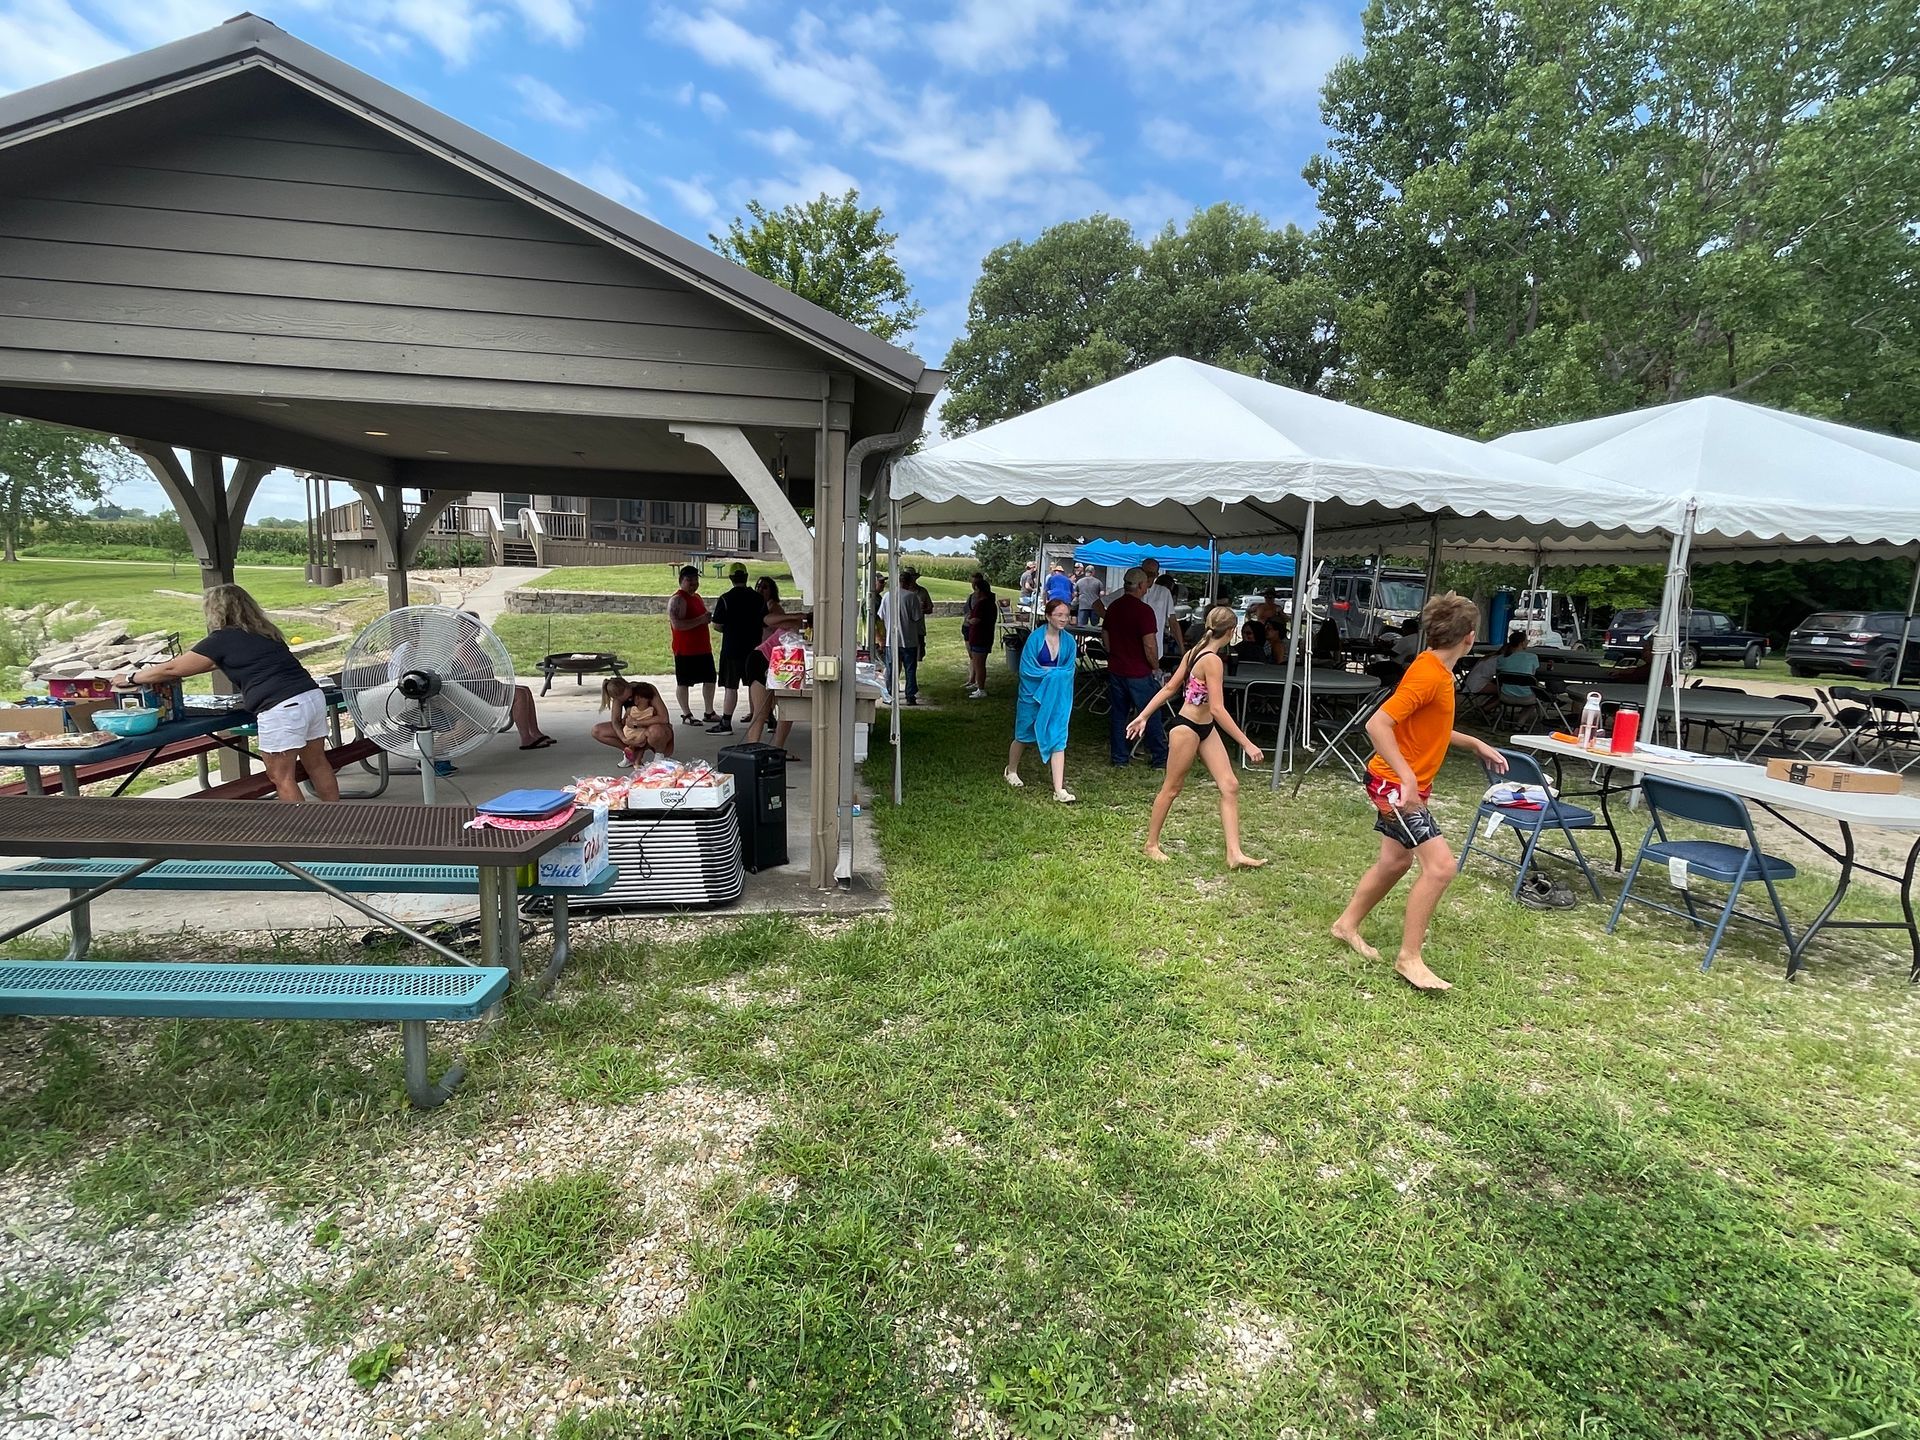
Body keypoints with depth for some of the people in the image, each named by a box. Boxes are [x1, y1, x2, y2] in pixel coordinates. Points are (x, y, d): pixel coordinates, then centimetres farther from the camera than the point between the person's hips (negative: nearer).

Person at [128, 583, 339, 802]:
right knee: (317, 764, 15)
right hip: (313, 696, 8)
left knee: (282, 777, 3)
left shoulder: (223, 639, 2)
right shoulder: (264, 632, 22)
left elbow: (172, 669, 11)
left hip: (282, 708, -8)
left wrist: (132, 678, 26)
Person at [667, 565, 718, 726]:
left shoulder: (697, 597, 16)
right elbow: (677, 624, -25)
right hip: (685, 650, -9)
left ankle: (709, 713, 22)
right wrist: (701, 620, -24)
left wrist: (709, 618, 14)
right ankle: (686, 715, 9)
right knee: (683, 682, 1)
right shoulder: (677, 599, -13)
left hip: (703, 648, 9)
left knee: (709, 679, 12)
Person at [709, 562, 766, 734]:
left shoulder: (725, 599, -9)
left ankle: (726, 724, -1)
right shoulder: (758, 598, 3)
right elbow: (766, 625, 6)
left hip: (732, 648, -4)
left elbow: (717, 625, -7)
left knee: (730, 687, -1)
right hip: (754, 649, 4)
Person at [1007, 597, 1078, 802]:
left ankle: (1059, 789, -4)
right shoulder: (1035, 637, -14)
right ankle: (1011, 771, 42)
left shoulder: (1068, 641, -2)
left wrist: (1046, 671, -15)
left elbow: (1068, 671, -1)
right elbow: (1027, 669, -16)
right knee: (1023, 736, 16)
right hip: (1033, 695, -3)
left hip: (1057, 698, 3)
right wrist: (1055, 672, -14)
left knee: (1058, 739, -4)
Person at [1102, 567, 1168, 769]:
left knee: (1118, 715, 11)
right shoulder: (1143, 610, -17)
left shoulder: (1113, 607, 5)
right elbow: (1149, 645, -20)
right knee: (1151, 716, 5)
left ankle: (1119, 757, 15)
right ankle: (1159, 758, 12)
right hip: (1139, 673, -6)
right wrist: (1156, 667, -5)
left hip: (1115, 669, 6)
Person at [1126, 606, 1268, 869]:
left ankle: (1235, 854, 2)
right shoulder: (1213, 661, -22)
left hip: (1205, 728, 9)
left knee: (1230, 786, 2)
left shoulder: (1196, 652, 5)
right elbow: (1217, 708, -26)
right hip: (1187, 728, -9)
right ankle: (1151, 844, 23)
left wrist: (1143, 716, 12)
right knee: (1172, 787, 6)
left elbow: (1169, 687, 8)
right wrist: (1247, 744, -25)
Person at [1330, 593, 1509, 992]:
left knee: (1396, 860, 19)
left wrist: (1475, 744, 23)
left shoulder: (1437, 670, 8)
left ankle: (1347, 925, 33)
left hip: (1404, 783, 10)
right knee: (1440, 865, -12)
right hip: (1396, 783, -10)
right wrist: (1407, 777, -35)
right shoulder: (1428, 674, -22)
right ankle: (1409, 958, -3)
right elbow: (1377, 724, -31)